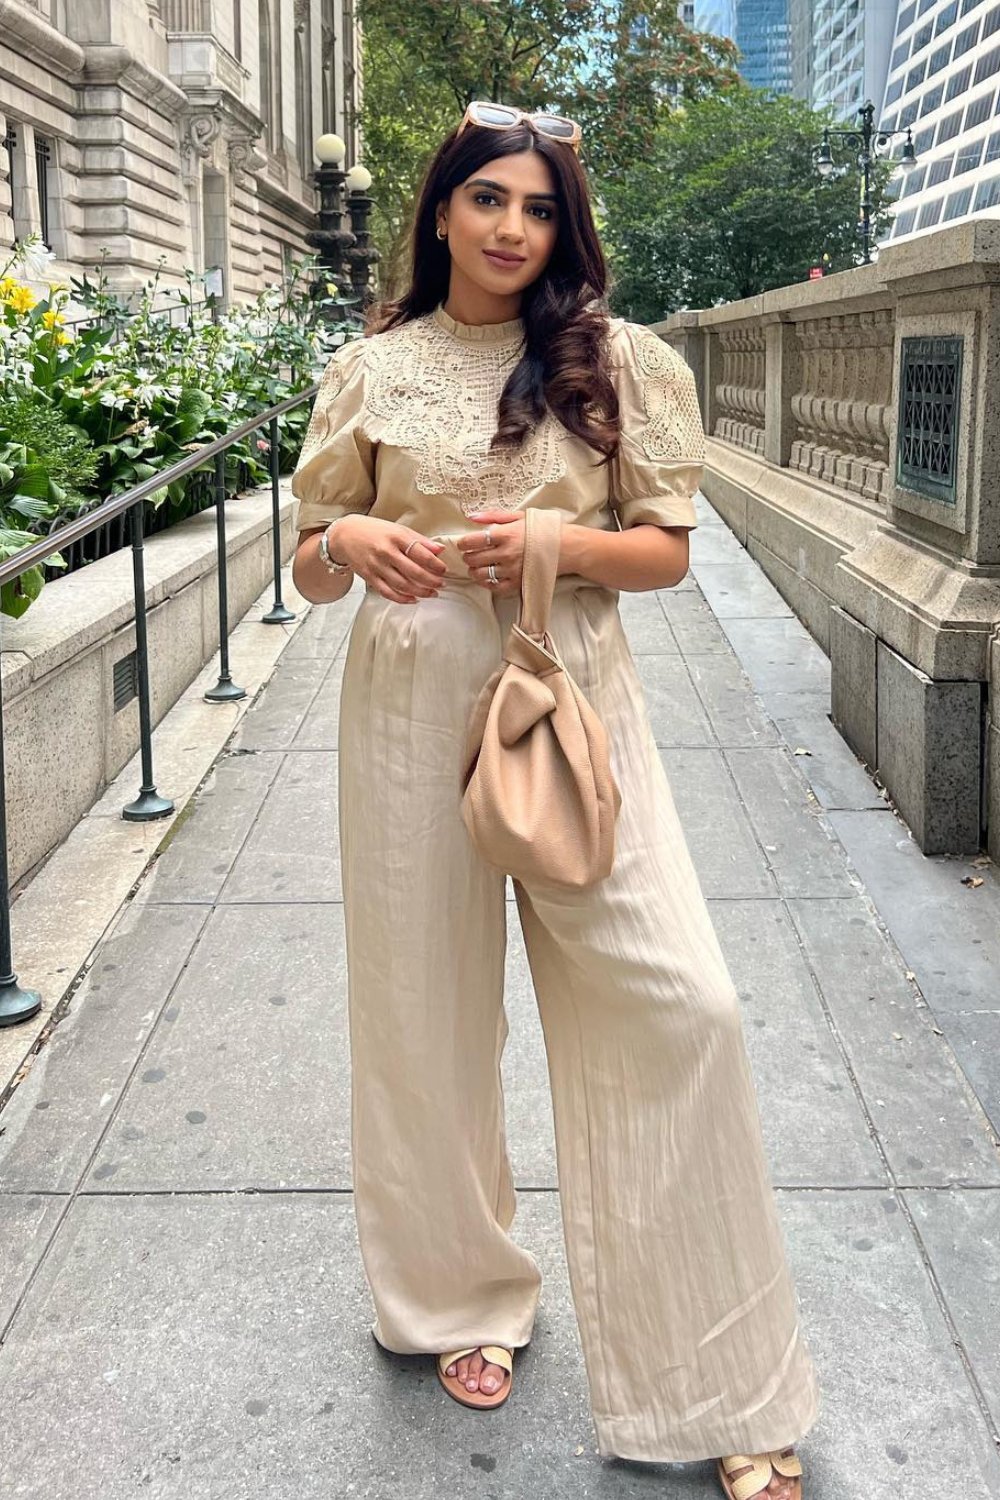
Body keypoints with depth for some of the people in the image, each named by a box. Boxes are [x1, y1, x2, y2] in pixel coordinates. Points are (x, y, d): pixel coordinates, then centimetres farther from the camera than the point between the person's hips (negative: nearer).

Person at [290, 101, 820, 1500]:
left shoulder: (616, 360, 5)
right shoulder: (371, 368, 6)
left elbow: (667, 549, 5)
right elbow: (309, 567, 10)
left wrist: (561, 543, -15)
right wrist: (353, 544, -13)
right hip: (415, 703, 1)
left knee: (677, 1002, -9)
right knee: (429, 1003, 8)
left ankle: (717, 1380, 10)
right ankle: (466, 1294, 33)